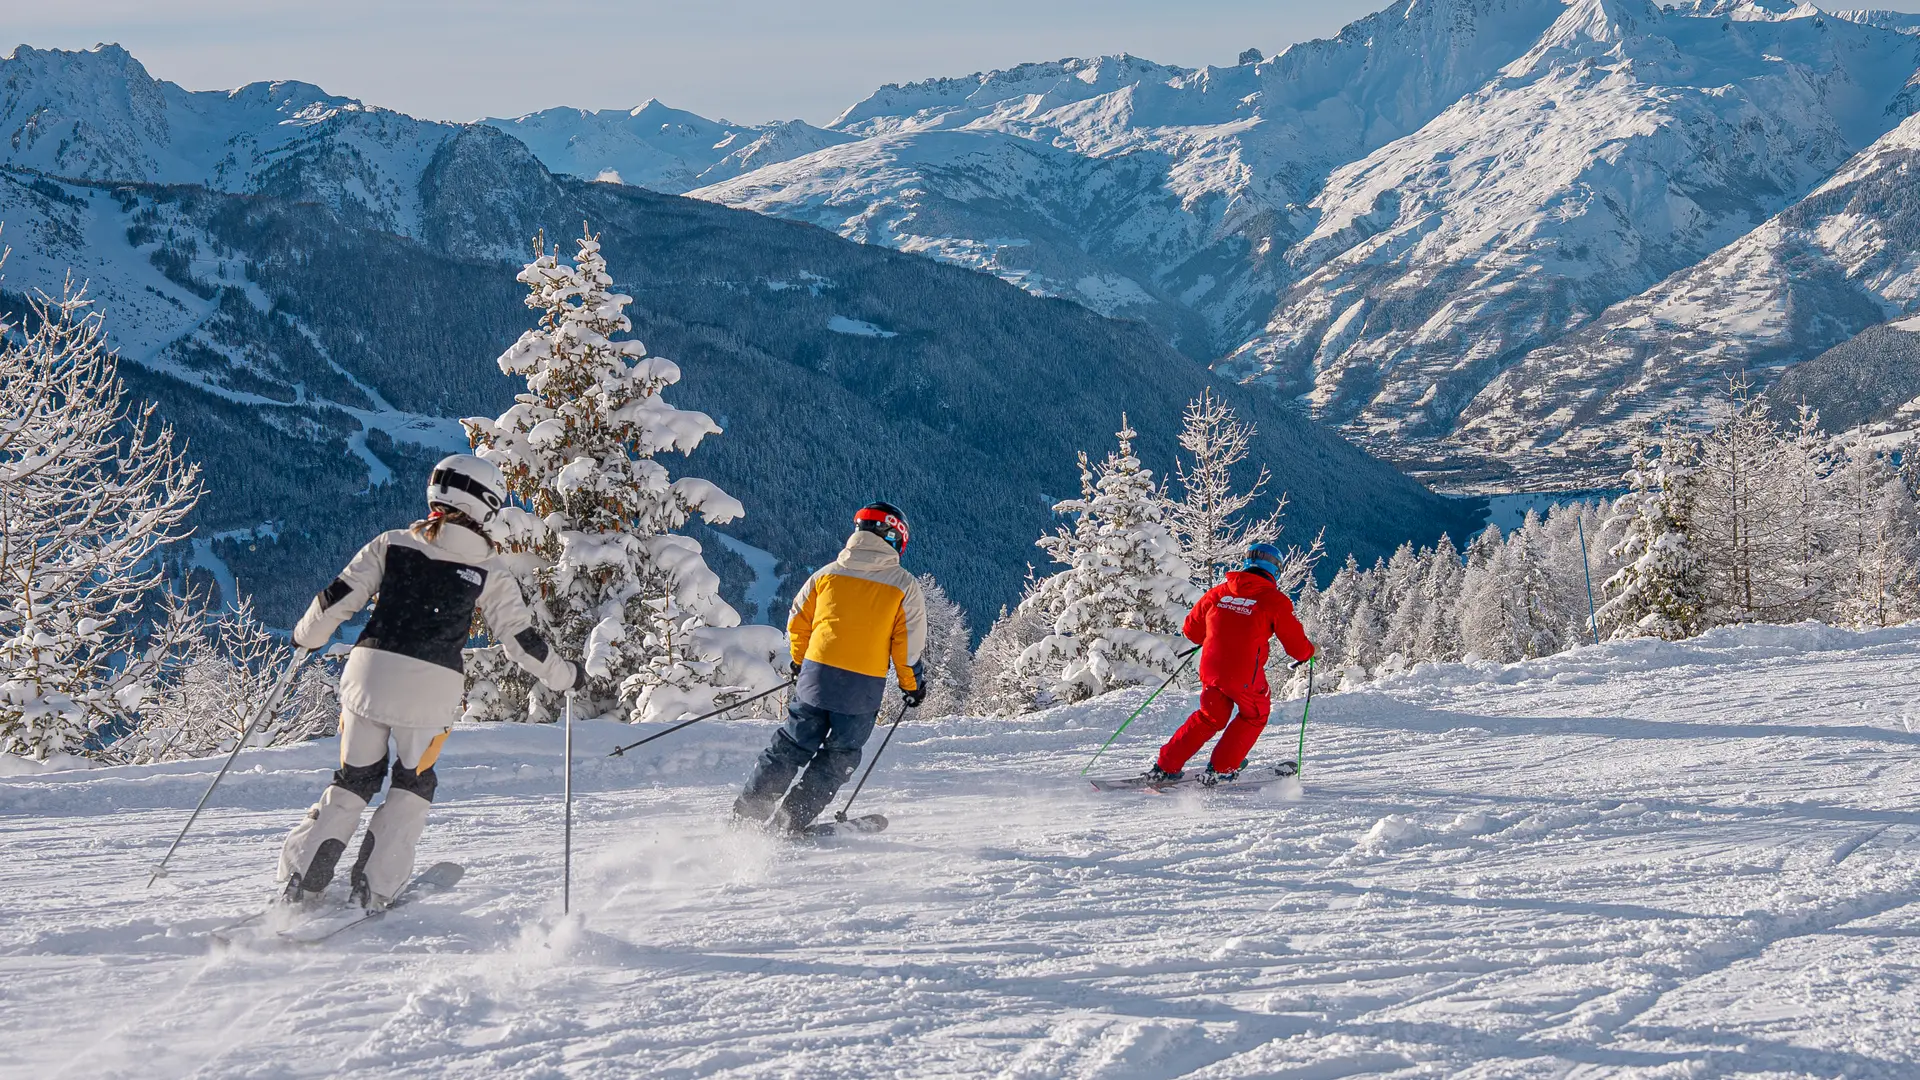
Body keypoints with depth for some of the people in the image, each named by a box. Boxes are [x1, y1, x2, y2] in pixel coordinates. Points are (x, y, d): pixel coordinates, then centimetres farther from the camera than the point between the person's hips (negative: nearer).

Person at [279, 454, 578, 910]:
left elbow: (339, 597, 7)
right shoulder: (489, 570, 3)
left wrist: (307, 634, 25)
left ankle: (299, 879, 11)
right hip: (433, 687, -2)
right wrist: (564, 675, 20)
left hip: (370, 672, 2)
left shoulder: (392, 544, 8)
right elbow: (520, 639, 5)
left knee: (355, 780, 18)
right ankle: (373, 888, 11)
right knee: (413, 785, 20)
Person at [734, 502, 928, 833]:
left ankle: (747, 812, 12)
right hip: (864, 687, -3)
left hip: (816, 675, 3)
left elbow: (798, 622, 13)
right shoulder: (904, 585, 0)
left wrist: (800, 663, 28)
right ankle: (789, 822, 5)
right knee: (838, 757, 12)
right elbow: (909, 643, -1)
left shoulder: (828, 573, 8)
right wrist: (912, 684, 14)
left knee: (791, 746, 15)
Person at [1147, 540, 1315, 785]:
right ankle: (1220, 769, 19)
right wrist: (1307, 652, 22)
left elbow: (1191, 630, 16)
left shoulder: (1218, 592, 8)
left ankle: (1166, 767, 18)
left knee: (1209, 717, 23)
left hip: (1211, 670, 4)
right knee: (1254, 716, 22)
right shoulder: (1275, 600, -4)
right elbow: (1297, 646, -1)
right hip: (1245, 677, -4)